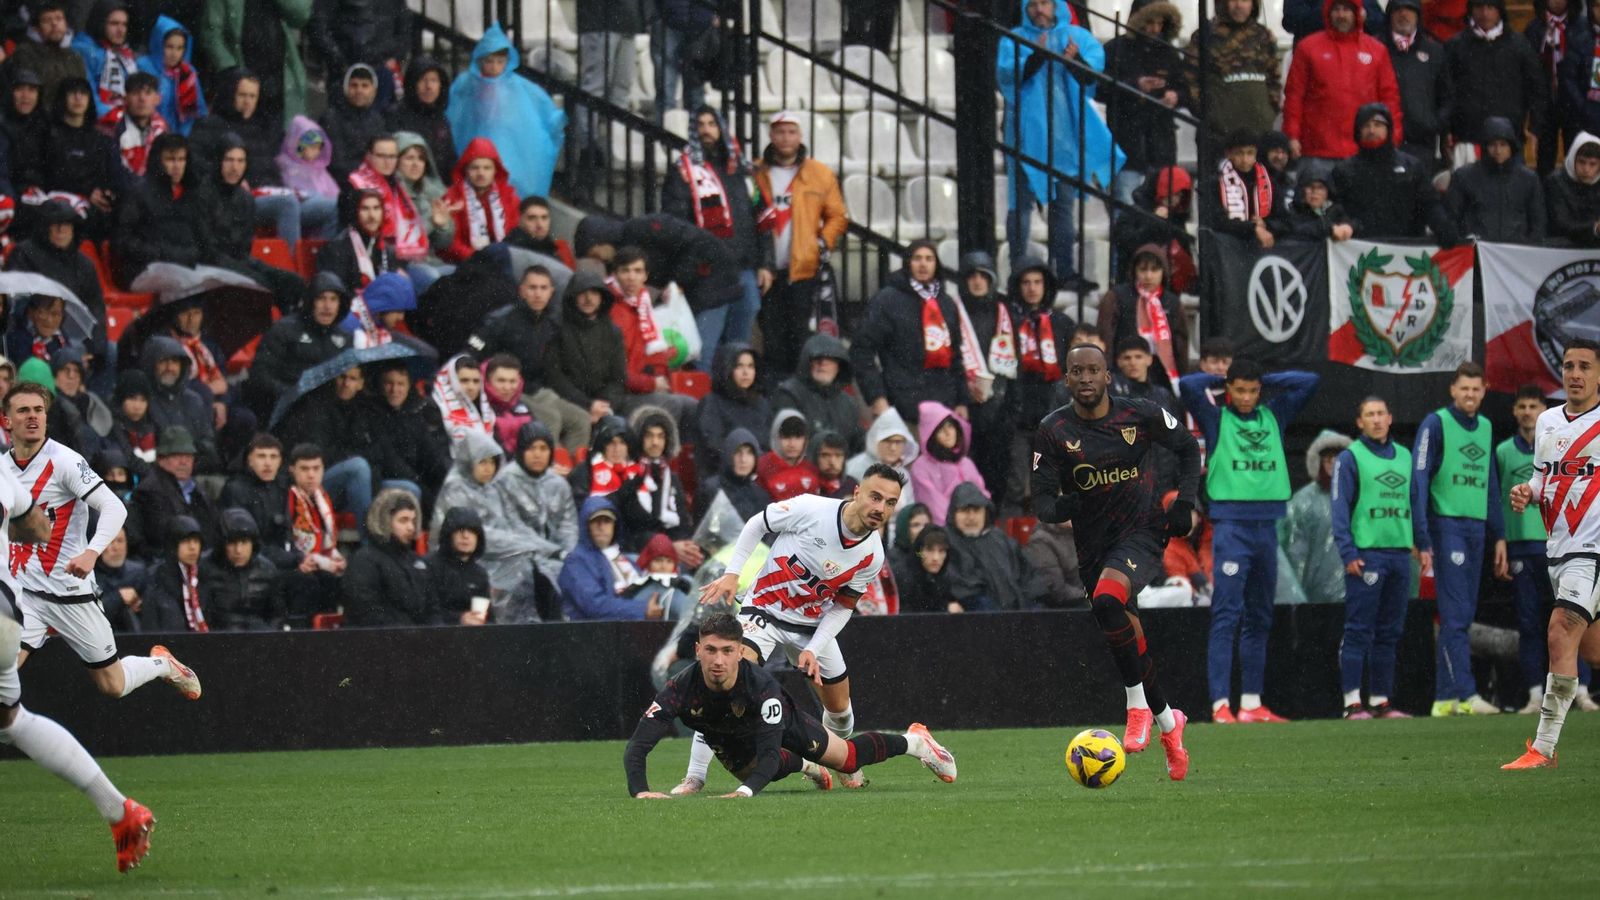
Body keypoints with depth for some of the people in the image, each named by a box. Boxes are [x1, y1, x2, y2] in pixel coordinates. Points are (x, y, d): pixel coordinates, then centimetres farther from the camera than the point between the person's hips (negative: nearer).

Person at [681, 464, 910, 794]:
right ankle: (695, 776, -23)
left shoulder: (872, 556, -11)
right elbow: (756, 525, -7)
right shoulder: (809, 510, -24)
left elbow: (842, 608, -1)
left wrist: (813, 651, -12)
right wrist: (731, 574, -12)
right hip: (764, 610, -4)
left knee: (840, 708, 12)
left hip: (814, 625, 4)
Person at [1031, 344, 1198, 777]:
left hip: (1142, 534, -4)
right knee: (1129, 638, 10)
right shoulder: (1053, 431, -5)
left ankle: (1138, 706, -21)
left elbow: (1188, 448, 11)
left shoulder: (1140, 416, -6)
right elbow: (1041, 500, -6)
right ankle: (1168, 724, 32)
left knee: (1107, 601, -32)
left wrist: (1185, 503, 0)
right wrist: (1057, 507, -29)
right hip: (1093, 544, 4)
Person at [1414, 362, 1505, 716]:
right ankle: (1466, 695, -16)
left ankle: (1445, 699, 9)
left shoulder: (1485, 428, 15)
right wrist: (1422, 540, -14)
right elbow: (1418, 483, -9)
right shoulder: (1436, 424, -6)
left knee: (1462, 617, 6)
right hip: (1447, 524, -7)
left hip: (1476, 528, 7)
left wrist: (1499, 535, 17)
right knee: (1456, 614, -11)